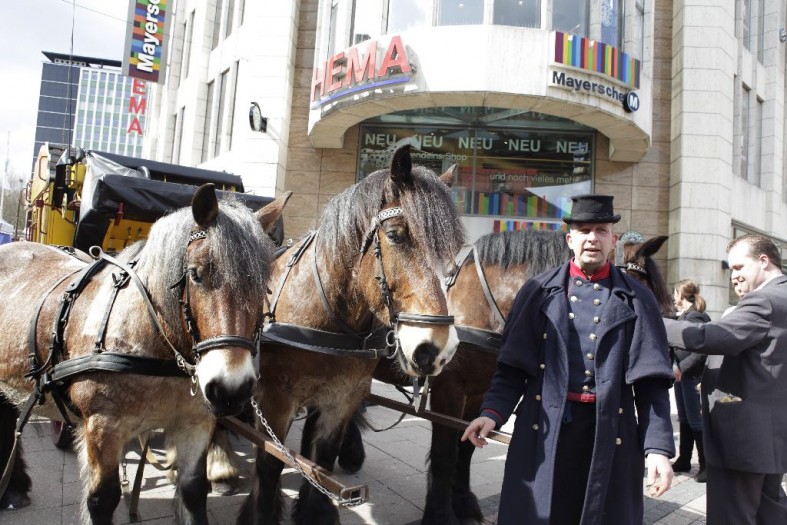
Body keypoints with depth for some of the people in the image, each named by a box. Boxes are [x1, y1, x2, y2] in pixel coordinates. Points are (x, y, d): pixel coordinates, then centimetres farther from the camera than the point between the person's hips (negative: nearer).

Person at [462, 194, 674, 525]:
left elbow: (651, 380, 1)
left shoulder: (636, 300, 4)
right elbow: (513, 365, 1)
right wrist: (493, 412, -12)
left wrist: (658, 447, -7)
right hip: (543, 428, 0)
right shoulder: (538, 291, 4)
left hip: (610, 432, 0)